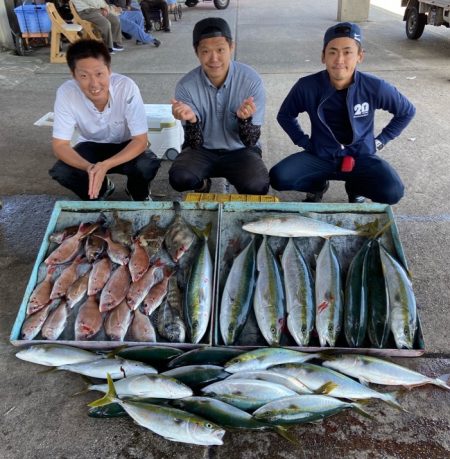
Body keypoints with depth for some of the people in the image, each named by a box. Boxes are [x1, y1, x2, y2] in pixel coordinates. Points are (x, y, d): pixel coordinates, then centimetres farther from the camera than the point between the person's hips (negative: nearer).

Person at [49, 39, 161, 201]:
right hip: (92, 145, 2)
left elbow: (140, 140, -27)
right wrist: (88, 167, -42)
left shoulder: (127, 87, -30)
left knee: (147, 166, -33)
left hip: (126, 146, -1)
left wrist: (105, 165, -41)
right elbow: (60, 145, -21)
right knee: (60, 172, -24)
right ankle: (101, 189, 8)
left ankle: (139, 195, 4)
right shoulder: (66, 93, -26)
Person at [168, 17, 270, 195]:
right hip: (203, 150, 1)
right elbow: (194, 144, -14)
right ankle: (203, 184, 9)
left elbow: (250, 141, -15)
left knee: (257, 186, -31)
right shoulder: (186, 85, -15)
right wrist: (191, 120, -36)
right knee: (179, 179, -29)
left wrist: (244, 118, -37)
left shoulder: (251, 80, -17)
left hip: (240, 150, -1)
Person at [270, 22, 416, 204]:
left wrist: (380, 140, 1)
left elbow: (407, 111, 5)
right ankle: (318, 185, 10)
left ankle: (356, 188, 10)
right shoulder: (307, 86, -14)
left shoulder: (374, 87, -14)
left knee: (393, 192, -26)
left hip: (360, 157, 0)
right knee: (278, 178, -24)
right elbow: (285, 115, 5)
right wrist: (304, 142, -3)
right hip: (319, 156, 1)